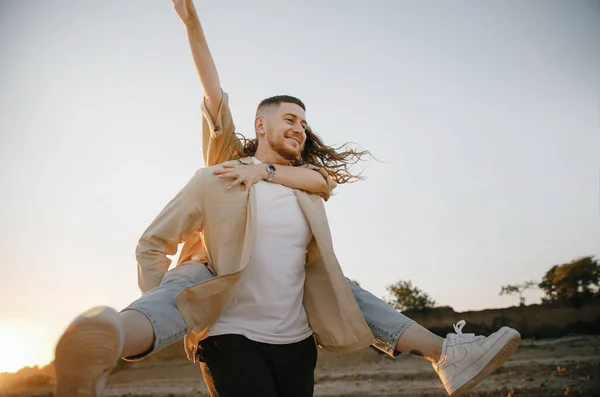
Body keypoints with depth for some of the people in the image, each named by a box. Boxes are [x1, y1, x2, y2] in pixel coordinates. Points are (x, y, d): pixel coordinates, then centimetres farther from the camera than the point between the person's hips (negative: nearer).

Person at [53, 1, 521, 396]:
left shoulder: (301, 174, 17)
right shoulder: (228, 157, 9)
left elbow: (324, 180, -7)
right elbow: (214, 91, -3)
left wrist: (264, 172, -19)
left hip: (272, 284, 5)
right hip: (209, 270, -5)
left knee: (342, 288, -9)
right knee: (179, 290, -36)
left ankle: (445, 354, -19)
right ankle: (103, 349, -68)